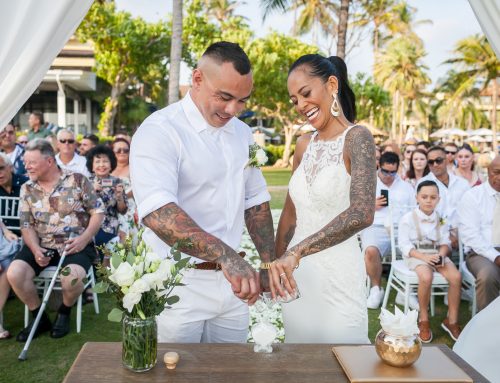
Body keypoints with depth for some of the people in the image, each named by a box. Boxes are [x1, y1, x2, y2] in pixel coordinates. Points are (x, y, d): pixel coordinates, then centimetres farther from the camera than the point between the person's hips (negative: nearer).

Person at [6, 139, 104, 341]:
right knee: (14, 274, -21)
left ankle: (64, 313, 3)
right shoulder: (27, 189, 9)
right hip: (42, 246, 4)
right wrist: (35, 249, -11)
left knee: (72, 277, -33)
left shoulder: (77, 180, -2)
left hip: (75, 245, -4)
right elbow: (26, 225, 8)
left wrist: (85, 238, -15)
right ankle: (39, 318, 4)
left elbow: (98, 212, -1)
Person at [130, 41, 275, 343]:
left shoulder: (243, 133, 9)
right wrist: (225, 255, -40)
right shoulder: (160, 131, -15)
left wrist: (269, 263, 8)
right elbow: (156, 211, -30)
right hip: (179, 286, -6)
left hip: (233, 282, 6)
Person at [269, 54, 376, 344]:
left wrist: (296, 252, -32)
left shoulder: (357, 138, -12)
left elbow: (362, 213, -27)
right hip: (298, 275, 6)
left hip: (338, 275, -6)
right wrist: (277, 264, 14)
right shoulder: (304, 145, 8)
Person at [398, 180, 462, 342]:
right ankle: (423, 319, -12)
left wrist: (441, 255, -14)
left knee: (456, 276, -23)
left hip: (437, 253, 4)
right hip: (415, 255, -4)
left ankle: (452, 320, -5)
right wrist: (424, 257, -20)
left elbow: (445, 242, 9)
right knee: (426, 277, -35)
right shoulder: (407, 219, -3)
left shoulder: (441, 219, 11)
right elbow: (405, 245, -8)